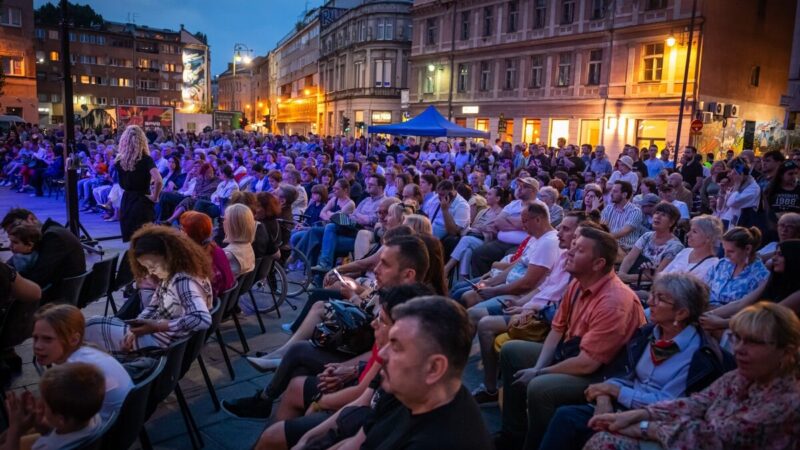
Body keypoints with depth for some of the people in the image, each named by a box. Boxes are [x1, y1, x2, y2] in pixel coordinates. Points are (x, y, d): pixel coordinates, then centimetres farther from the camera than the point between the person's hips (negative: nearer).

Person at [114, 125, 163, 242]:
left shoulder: (119, 160, 1)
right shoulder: (146, 159, -13)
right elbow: (158, 181, -27)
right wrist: (155, 197, -14)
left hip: (126, 202, 4)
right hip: (142, 202, -4)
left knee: (131, 239, 14)